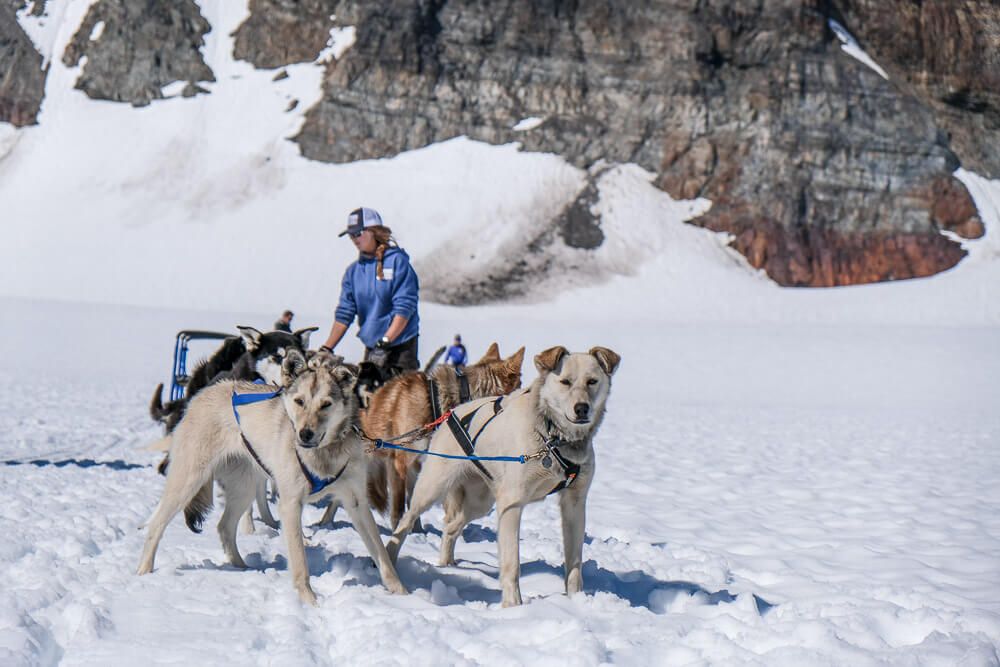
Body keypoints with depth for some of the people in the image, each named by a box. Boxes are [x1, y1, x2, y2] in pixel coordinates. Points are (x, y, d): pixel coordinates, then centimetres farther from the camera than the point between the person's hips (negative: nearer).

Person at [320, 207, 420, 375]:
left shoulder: (397, 261, -5)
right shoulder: (353, 271, 11)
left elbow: (404, 308, -11)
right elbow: (344, 314, 11)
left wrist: (384, 342, -19)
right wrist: (326, 348, 1)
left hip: (401, 347, -5)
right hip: (372, 348, 5)